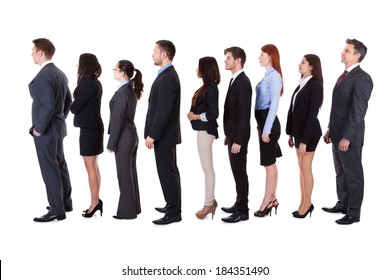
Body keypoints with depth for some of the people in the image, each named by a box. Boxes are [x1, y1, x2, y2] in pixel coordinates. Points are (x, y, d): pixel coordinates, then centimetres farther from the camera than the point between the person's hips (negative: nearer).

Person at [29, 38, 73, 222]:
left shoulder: (43, 76, -20)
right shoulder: (60, 74, 9)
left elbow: (48, 106, -25)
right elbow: (68, 101, 16)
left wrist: (39, 129, -16)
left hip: (46, 130, -10)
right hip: (57, 127, 10)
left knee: (49, 169, -3)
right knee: (60, 166, 17)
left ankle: (57, 210, 2)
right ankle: (65, 202, 28)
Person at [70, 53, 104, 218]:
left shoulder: (88, 84, -18)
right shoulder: (95, 82, 11)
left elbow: (74, 108, -14)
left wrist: (73, 106, 6)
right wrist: (77, 97, -6)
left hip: (89, 128, -10)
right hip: (93, 126, 10)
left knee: (90, 167, -3)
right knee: (94, 166, 13)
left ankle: (94, 203, 2)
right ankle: (96, 201, 19)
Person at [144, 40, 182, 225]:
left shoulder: (167, 78, -19)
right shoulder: (168, 75, 12)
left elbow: (164, 110, -24)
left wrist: (152, 135, -20)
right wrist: (153, 133, 17)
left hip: (164, 135, -10)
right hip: (165, 133, 10)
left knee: (167, 172, -4)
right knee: (169, 171, 17)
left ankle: (173, 213, 2)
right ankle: (172, 205, 28)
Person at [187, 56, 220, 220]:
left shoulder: (211, 88, -15)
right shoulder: (207, 87, 11)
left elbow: (213, 114, -19)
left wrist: (195, 116, -11)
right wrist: (194, 114, 0)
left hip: (206, 130, -10)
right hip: (203, 130, 10)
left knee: (207, 168, -3)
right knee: (207, 168, 14)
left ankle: (208, 204, 4)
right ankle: (211, 201, 21)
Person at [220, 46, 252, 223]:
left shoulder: (243, 82, -18)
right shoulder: (235, 80, 12)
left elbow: (245, 114, -22)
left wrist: (238, 140, -23)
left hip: (238, 136, -9)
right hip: (233, 134, 9)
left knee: (239, 172, -3)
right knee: (237, 172, 16)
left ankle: (242, 211, 4)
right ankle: (239, 205, 26)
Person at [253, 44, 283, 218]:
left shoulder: (274, 75, -14)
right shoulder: (267, 75, 12)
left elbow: (274, 104, -18)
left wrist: (266, 129, -19)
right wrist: (261, 126, 15)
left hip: (269, 121, -9)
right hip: (263, 120, 9)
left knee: (269, 163, -3)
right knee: (271, 163, 13)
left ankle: (266, 202, 3)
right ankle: (272, 199, 21)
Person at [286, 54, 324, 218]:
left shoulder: (315, 85, -15)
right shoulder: (301, 84, 10)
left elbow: (312, 114, -19)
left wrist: (304, 140, -20)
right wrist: (291, 134, 12)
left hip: (309, 132, -8)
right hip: (299, 130, 8)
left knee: (305, 168, 0)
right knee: (302, 168, 12)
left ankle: (307, 203, 11)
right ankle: (303, 202, 19)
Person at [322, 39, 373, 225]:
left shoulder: (362, 79, -16)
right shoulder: (344, 76, 14)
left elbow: (358, 111, -20)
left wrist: (347, 137, -22)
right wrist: (330, 130, 16)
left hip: (349, 136, -9)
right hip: (338, 135, 9)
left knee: (353, 174, 2)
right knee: (341, 172, 18)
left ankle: (354, 212, 10)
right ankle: (343, 204, 30)